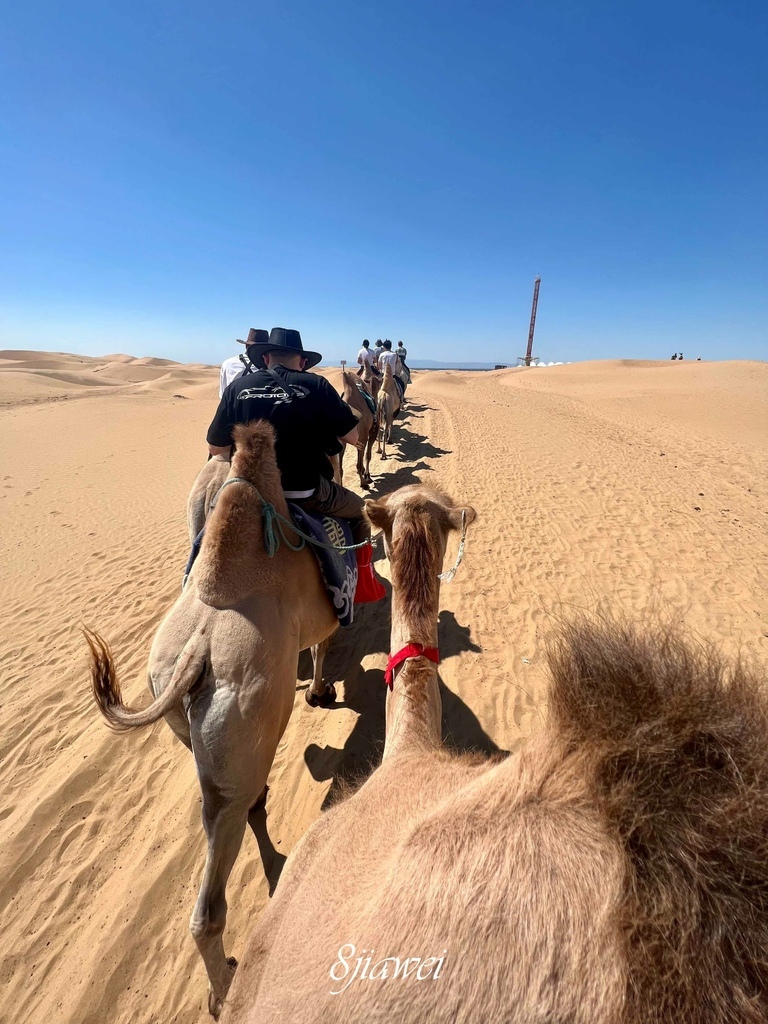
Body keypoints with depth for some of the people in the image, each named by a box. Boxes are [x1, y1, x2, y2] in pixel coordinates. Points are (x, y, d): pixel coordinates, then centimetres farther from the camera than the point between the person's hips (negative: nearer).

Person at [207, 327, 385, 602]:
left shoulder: (238, 387, -1)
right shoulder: (316, 386, -8)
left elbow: (216, 449, 4)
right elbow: (353, 437, -7)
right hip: (307, 492, -2)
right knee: (360, 511, 25)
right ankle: (365, 586, 27)